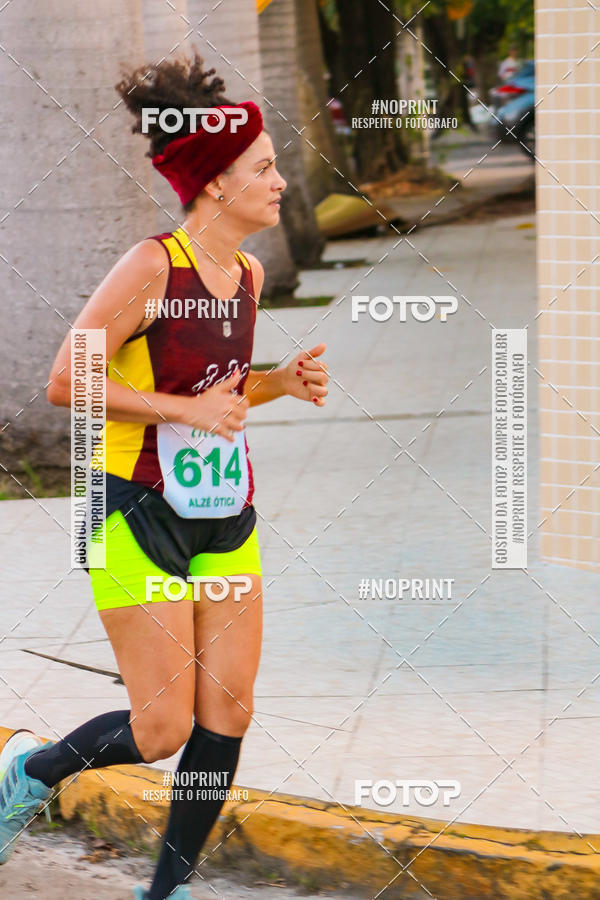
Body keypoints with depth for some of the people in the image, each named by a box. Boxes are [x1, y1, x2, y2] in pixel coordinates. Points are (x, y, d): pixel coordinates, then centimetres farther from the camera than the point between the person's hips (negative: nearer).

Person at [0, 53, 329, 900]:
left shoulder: (246, 274, 7)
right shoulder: (151, 266, -16)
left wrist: (282, 381, 2)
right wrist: (188, 408, -20)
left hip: (226, 521, 7)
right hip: (143, 517, -7)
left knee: (227, 717, 1)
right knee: (161, 733, -6)